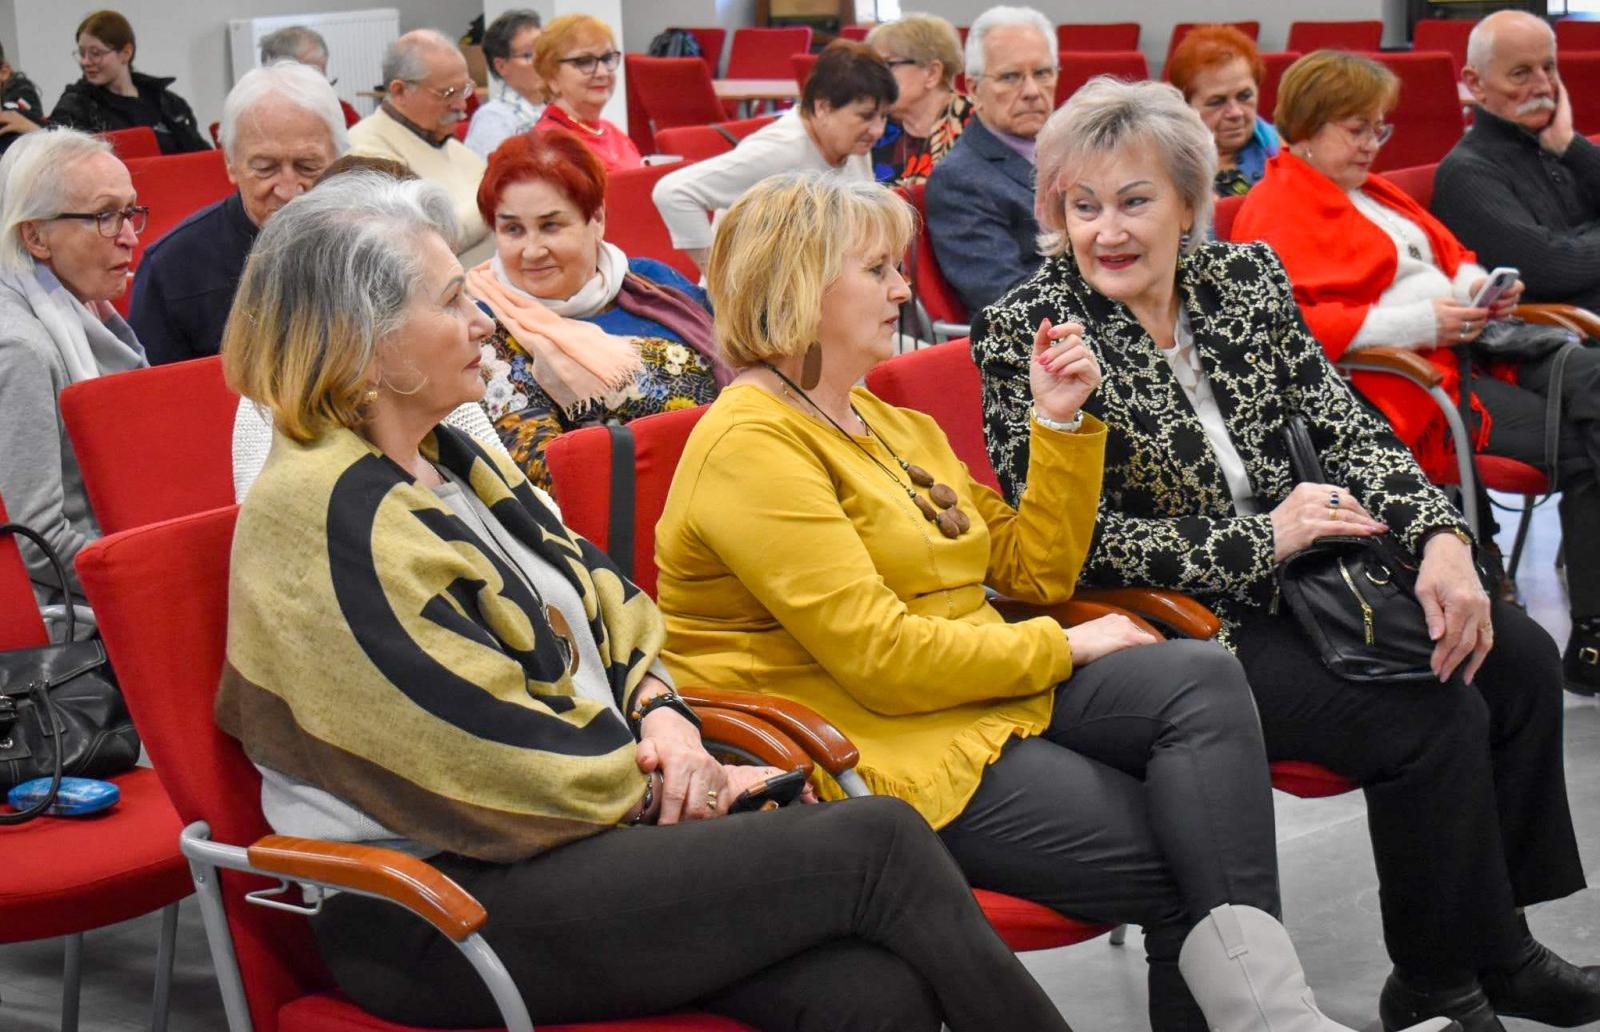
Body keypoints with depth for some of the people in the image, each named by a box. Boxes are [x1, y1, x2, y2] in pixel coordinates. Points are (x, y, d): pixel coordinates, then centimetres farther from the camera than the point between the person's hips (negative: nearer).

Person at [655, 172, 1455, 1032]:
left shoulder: (894, 427, 18)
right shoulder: (751, 445, -13)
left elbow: (1035, 571, 19)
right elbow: (880, 657, -20)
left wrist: (1060, 423, 8)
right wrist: (1060, 648, -10)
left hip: (994, 696, 8)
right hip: (882, 747, -8)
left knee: (1203, 683, -18)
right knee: (1183, 863, -20)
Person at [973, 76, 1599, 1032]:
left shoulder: (1248, 275, 4)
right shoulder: (1028, 331, -13)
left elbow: (1345, 425, 2)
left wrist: (1442, 537, -16)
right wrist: (1256, 541, -21)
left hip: (1294, 575, 7)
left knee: (1519, 657, -2)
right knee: (1432, 718, -20)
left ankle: (1496, 939, 12)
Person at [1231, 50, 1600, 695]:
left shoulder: (1370, 190, 26)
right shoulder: (1274, 212, -4)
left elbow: (1445, 251, 33)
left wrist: (1475, 286, 6)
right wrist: (1418, 322, -19)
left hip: (1465, 346, 9)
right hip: (1402, 377, -9)